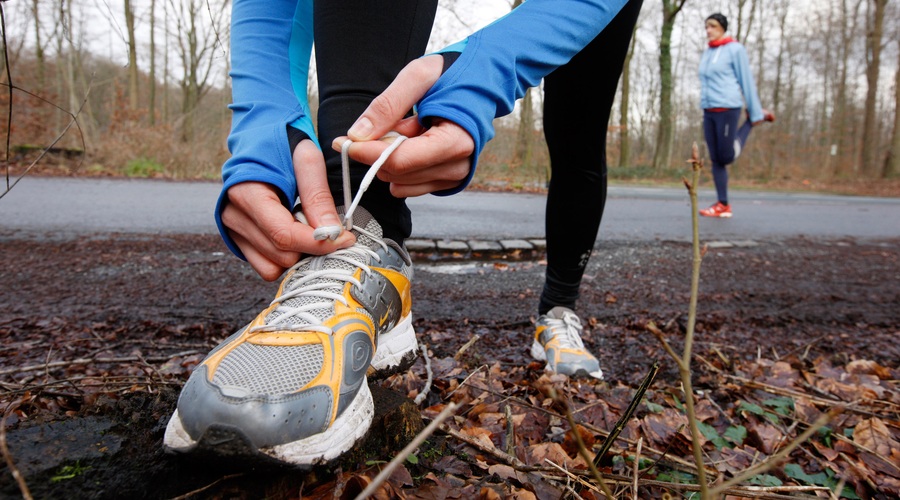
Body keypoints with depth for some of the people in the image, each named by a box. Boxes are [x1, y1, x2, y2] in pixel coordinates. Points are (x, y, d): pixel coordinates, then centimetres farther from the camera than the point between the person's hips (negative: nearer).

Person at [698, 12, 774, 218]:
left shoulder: (735, 49, -2)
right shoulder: (707, 53, 17)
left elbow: (747, 81, -3)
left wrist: (755, 113, -3)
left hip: (728, 109, -6)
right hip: (708, 111, 6)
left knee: (727, 157, -3)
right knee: (716, 159, 2)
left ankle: (753, 121, 20)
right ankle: (723, 205, 4)